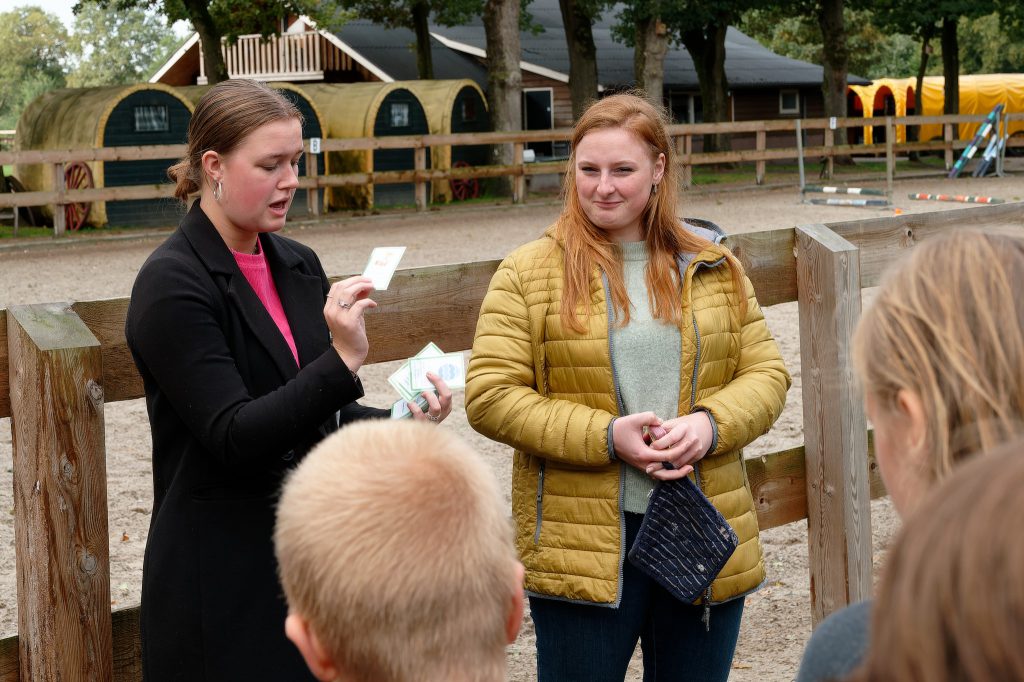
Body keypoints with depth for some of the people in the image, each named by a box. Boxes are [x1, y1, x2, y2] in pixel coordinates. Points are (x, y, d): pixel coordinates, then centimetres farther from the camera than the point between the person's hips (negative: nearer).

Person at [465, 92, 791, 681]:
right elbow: (490, 396, -7)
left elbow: (766, 372, 8)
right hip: (582, 540, -3)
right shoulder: (527, 273, -1)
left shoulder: (715, 268, 9)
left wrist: (711, 423, -14)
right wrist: (606, 437, -17)